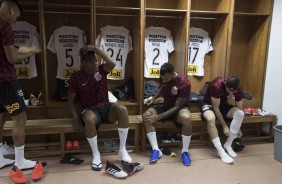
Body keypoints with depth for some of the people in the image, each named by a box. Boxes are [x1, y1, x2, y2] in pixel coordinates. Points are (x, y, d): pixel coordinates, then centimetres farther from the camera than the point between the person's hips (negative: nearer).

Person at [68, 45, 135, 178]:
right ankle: (96, 154, -17)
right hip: (90, 109, -1)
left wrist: (96, 49, -19)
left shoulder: (101, 70, 3)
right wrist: (75, 118, -10)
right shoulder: (76, 77, -1)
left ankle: (122, 149, -17)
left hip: (106, 107, 2)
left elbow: (112, 64, -21)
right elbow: (71, 99, 3)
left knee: (122, 110, -32)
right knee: (89, 119, -40)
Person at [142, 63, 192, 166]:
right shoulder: (164, 78, -7)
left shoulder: (184, 84, -25)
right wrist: (154, 98, -2)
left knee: (186, 118, -41)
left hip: (179, 108, -5)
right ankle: (156, 150, -19)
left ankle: (185, 151, -21)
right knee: (146, 115, -23)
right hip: (166, 106, 5)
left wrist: (158, 117, -31)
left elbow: (177, 106, -25)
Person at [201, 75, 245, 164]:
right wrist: (224, 126, -25)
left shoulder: (238, 90, -15)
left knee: (240, 114, -24)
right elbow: (216, 108, -27)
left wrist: (238, 128, -3)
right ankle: (220, 151, -33)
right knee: (210, 118, -39)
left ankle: (228, 144, -13)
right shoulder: (217, 86, -32)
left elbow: (239, 109, -4)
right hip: (209, 105, -5)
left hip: (223, 105, 5)